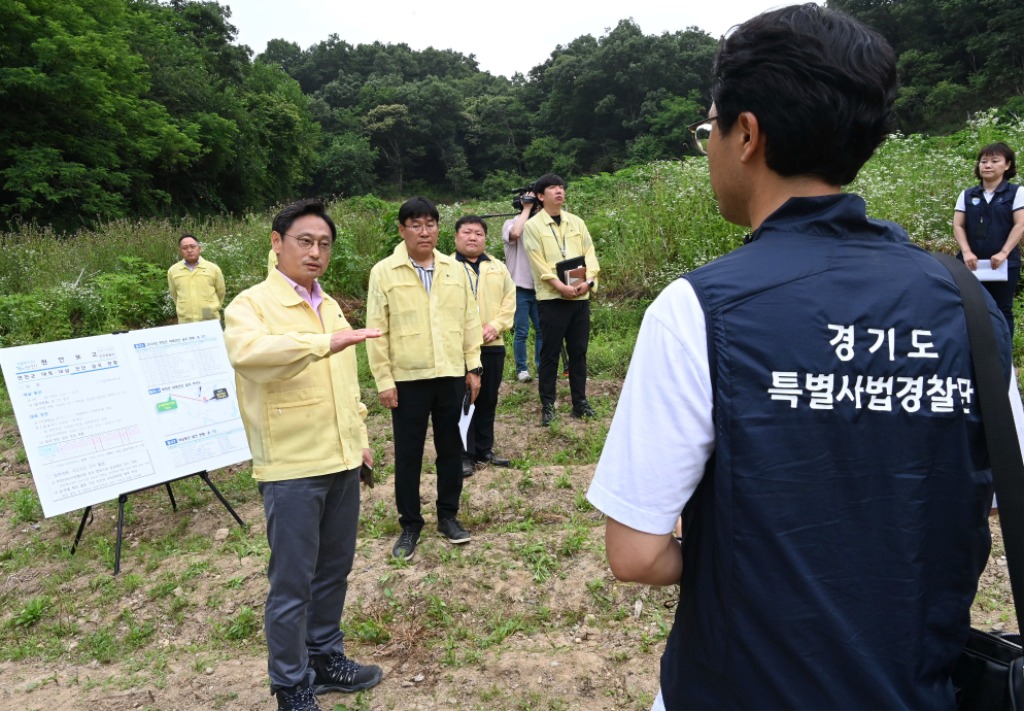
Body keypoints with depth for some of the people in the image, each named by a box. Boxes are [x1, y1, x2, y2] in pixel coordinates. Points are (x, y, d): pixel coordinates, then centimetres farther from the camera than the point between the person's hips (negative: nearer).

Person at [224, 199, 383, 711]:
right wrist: (324, 342, -42)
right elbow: (246, 351, -34)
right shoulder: (251, 305, -10)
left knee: (333, 571, 18)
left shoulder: (330, 306, 13)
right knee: (293, 582, 4)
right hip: (292, 467, -7)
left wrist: (360, 436, 20)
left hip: (342, 462, 7)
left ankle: (326, 658, 36)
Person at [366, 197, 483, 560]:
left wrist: (473, 368, 5)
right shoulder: (384, 272, -4)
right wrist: (384, 380, -8)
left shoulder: (455, 269, 6)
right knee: (408, 454, 7)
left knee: (451, 449, 12)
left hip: (452, 376, 3)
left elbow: (469, 321, 8)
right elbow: (377, 332, -5)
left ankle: (448, 516, 29)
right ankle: (410, 524, 22)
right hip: (408, 379, -3)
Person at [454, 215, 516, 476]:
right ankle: (464, 455, 6)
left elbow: (510, 299, 8)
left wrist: (495, 326, -8)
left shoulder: (498, 267, 14)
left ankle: (484, 450, 24)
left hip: (493, 345, 4)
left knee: (488, 400, 12)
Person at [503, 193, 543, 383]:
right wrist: (527, 208, -14)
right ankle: (522, 369, 8)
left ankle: (541, 367, 15)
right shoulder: (511, 223, -2)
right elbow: (515, 234, -26)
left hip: (538, 287, 5)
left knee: (542, 330, 6)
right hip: (520, 287, -4)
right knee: (522, 332, -1)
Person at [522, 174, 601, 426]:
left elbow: (589, 253, 9)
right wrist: (561, 286, -18)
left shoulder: (577, 222, 14)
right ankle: (547, 405, 9)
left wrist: (588, 280, -9)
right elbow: (539, 262, -9)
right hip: (552, 298, -4)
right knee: (550, 353, 0)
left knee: (579, 351, 9)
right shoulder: (532, 225, 0)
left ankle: (580, 402, 19)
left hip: (581, 296, 5)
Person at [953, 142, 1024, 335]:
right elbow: (958, 226, 2)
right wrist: (966, 252, -12)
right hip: (972, 262, 2)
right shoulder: (967, 195, 8)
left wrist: (1003, 253, -17)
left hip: (1004, 263, -2)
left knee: (1002, 310, 4)